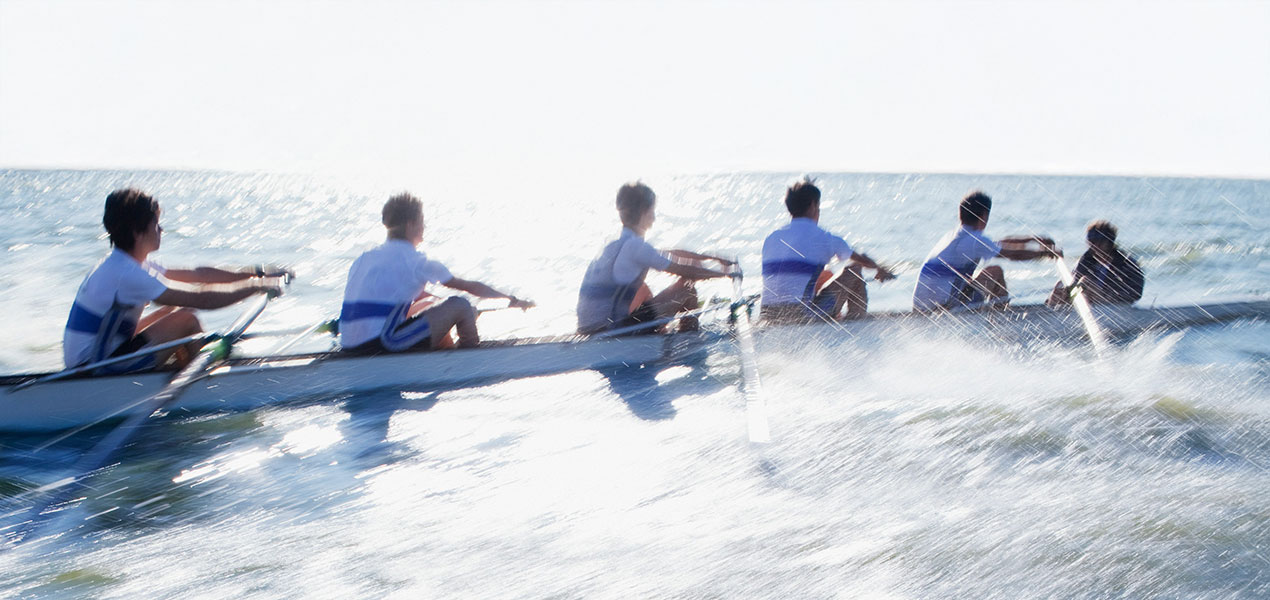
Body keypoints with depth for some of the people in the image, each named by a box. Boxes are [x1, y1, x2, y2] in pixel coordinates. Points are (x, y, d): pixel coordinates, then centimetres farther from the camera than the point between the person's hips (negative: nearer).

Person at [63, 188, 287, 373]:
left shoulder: (120, 263, 9)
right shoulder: (127, 274, -22)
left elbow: (196, 274, 12)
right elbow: (201, 300, -23)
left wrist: (254, 273, 9)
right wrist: (257, 286, -12)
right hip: (94, 369, -10)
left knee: (175, 311, 14)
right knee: (186, 319, -12)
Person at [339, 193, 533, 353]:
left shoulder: (363, 258, 19)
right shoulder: (415, 260, -4)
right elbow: (469, 287, 4)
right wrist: (511, 299, 16)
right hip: (380, 344, -9)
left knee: (430, 303, 28)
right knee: (461, 306, -1)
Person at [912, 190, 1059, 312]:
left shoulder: (956, 235, 19)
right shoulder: (974, 240, -11)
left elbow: (1002, 242, 28)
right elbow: (1014, 255, -7)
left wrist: (1034, 239, 31)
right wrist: (1045, 253, 8)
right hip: (942, 305, -9)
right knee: (995, 271, -4)